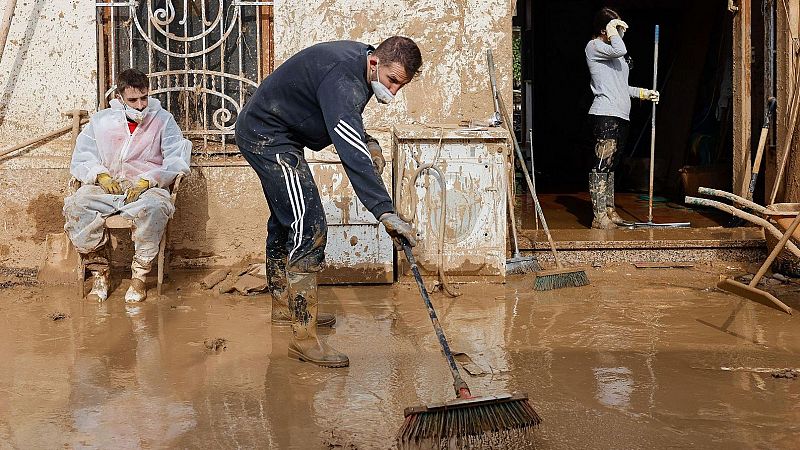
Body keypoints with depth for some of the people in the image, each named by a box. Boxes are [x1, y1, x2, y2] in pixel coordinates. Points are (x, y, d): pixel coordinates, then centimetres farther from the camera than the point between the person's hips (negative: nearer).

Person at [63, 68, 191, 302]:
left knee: (153, 208, -39)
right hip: (106, 187, 3)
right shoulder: (100, 121, 15)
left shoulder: (163, 120, 8)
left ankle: (139, 276, -24)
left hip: (147, 188, -2)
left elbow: (177, 161, -1)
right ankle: (99, 273, -17)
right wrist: (101, 176, -10)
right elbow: (81, 160, 12)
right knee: (74, 206, -29)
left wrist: (147, 181, -16)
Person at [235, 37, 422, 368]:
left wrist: (367, 142, -2)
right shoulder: (343, 80, -31)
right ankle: (303, 338, -17)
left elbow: (343, 120, 18)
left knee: (285, 222, 22)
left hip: (262, 131, 11)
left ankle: (284, 305, 40)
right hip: (267, 137, -11)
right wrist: (386, 213, -47)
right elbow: (352, 156, -41)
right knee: (309, 228, -18)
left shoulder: (357, 57, 0)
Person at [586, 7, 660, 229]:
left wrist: (643, 93, 23)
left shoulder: (613, 54, 24)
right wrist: (612, 30, -7)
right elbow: (619, 50, -22)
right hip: (605, 114, -10)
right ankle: (599, 216, -13)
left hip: (620, 115, 10)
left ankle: (609, 211, 17)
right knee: (602, 164, -12)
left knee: (611, 165, 12)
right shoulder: (594, 46, -2)